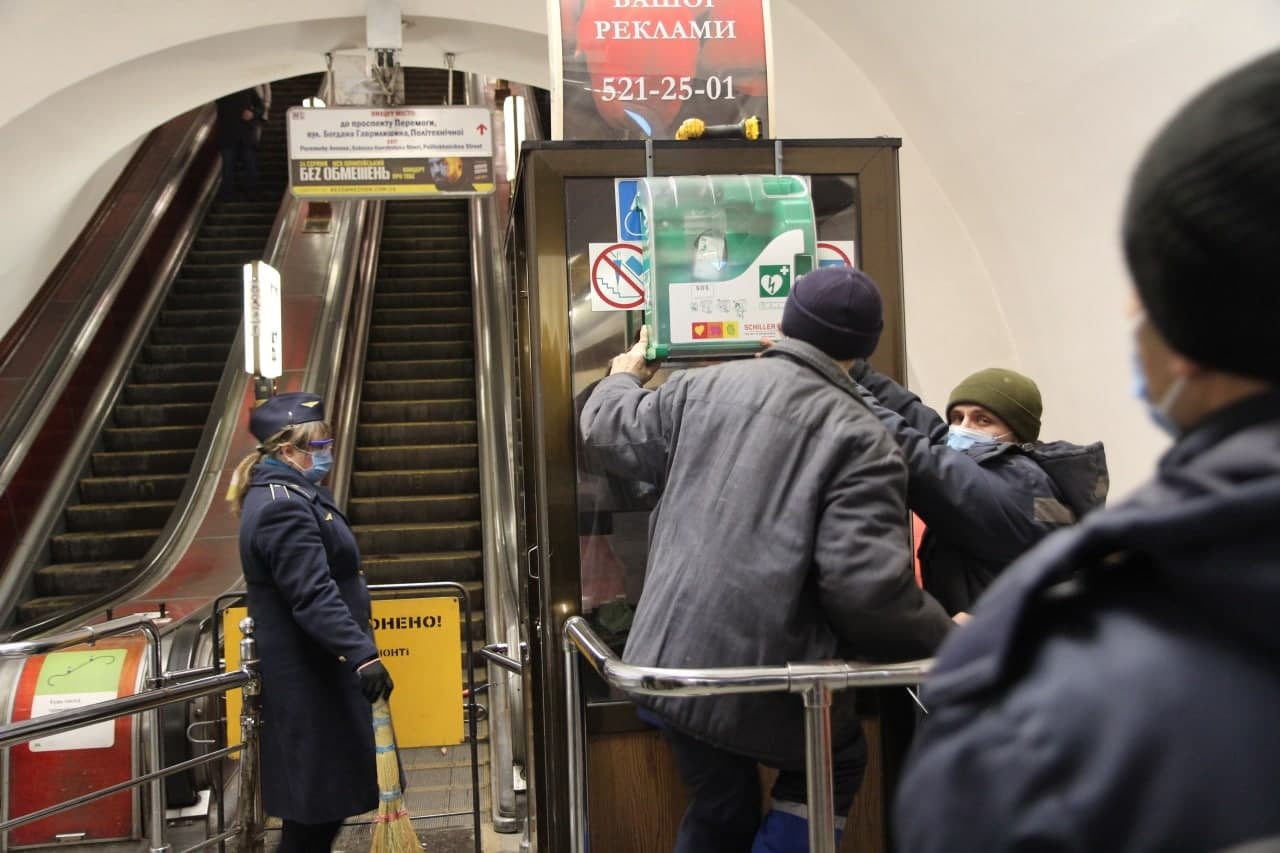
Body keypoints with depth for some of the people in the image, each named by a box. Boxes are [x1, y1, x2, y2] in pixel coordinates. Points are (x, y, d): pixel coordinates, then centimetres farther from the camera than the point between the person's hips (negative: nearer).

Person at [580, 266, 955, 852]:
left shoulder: (702, 388, 5)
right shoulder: (860, 439, -9)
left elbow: (609, 433, 18)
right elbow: (866, 586, -18)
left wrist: (623, 376, 39)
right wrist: (944, 636, 0)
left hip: (667, 666, 5)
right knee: (835, 766, 27)